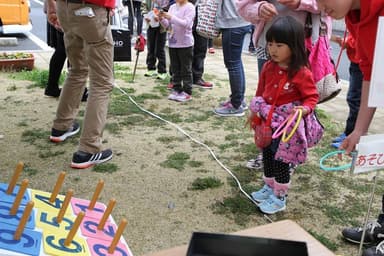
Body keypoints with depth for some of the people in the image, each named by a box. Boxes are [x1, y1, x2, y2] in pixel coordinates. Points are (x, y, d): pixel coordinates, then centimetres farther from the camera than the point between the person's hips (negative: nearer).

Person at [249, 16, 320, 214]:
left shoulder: (302, 73, -19)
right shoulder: (269, 67, -1)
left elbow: (312, 97, -12)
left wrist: (304, 109, -32)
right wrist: (254, 112, 17)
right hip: (267, 121, 6)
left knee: (281, 160, 3)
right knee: (267, 156, 19)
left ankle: (280, 197, 19)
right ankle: (269, 187, 38)